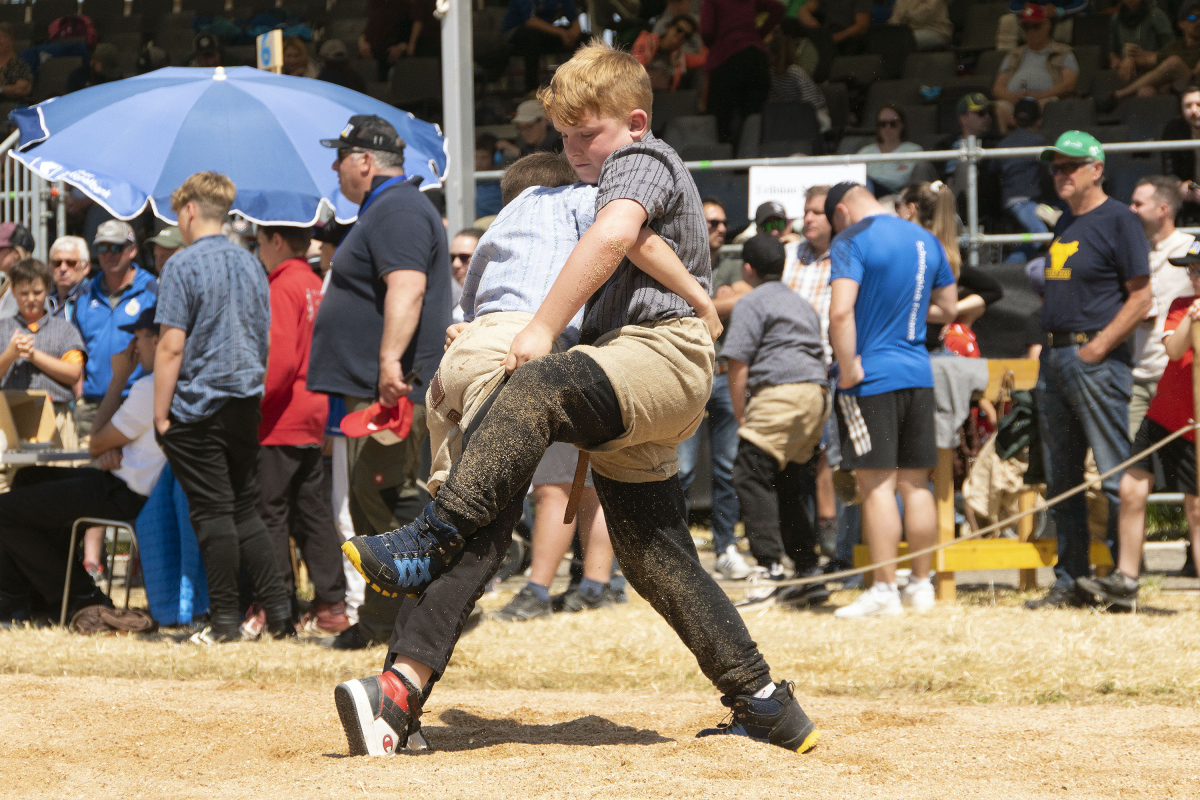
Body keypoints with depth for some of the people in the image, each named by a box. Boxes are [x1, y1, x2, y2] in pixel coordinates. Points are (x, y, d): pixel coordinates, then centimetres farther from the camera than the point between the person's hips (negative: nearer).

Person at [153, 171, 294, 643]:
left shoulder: (184, 265, -10)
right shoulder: (251, 264, 11)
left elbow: (172, 345, -15)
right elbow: (266, 339, 16)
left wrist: (160, 414, -11)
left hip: (198, 406, -6)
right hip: (246, 404, 6)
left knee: (213, 514, -3)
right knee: (246, 511, 12)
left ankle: (225, 621, -2)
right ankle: (278, 613, 7)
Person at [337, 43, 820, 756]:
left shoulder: (642, 159, 1)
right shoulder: (641, 172, 32)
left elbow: (613, 235, -22)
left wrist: (543, 329, -24)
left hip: (662, 352, -11)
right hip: (640, 395, 11)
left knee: (540, 390, -36)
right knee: (656, 559, 10)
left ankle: (435, 542, -46)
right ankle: (768, 707, 13)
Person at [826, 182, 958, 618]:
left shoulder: (852, 241, -9)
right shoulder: (926, 240, 12)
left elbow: (841, 311, -23)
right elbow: (948, 308, 21)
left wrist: (848, 366, -14)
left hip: (871, 378, -7)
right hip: (918, 374, 7)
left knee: (876, 484, -5)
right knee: (915, 483, 11)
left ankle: (884, 590, -6)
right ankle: (921, 586, 16)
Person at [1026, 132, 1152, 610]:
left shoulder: (1117, 220, -7)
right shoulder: (1065, 222, 17)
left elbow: (1141, 298, -12)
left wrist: (1097, 348, -15)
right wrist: (1049, 347, 13)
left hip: (1096, 360, -9)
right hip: (1054, 357, 9)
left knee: (1117, 477, -7)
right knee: (1061, 480, 10)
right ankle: (1070, 580, 16)